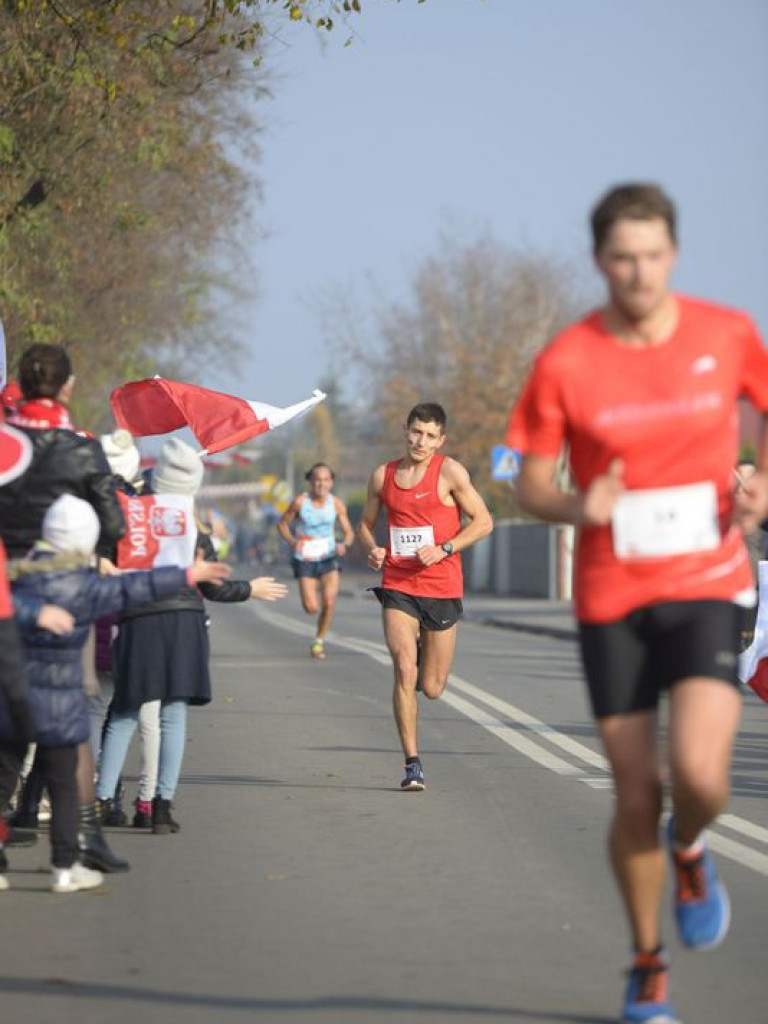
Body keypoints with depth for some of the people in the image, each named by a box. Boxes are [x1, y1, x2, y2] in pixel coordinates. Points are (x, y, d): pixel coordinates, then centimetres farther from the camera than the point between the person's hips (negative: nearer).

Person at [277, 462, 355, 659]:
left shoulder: (336, 504, -5)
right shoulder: (300, 502, -11)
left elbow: (349, 532, 1)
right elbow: (282, 524, 1)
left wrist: (344, 544, -21)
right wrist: (292, 541, -17)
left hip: (329, 557, 1)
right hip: (305, 559, -1)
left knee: (329, 602, -13)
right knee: (311, 608, -8)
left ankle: (319, 641, 10)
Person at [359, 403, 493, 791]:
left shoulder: (450, 472, -3)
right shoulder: (383, 475, 7)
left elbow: (483, 521, -3)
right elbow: (366, 523, 20)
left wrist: (443, 549, -15)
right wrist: (372, 549, -2)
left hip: (441, 587, -1)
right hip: (397, 587, 1)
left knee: (432, 688, 6)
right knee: (404, 671, -16)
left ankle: (426, 649, 44)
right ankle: (412, 764, -9)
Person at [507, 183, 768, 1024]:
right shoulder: (566, 361, -6)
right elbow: (530, 483, 2)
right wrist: (577, 507, -21)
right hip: (611, 599, 0)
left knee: (699, 775, -20)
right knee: (635, 797, 4)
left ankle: (688, 849, 18)